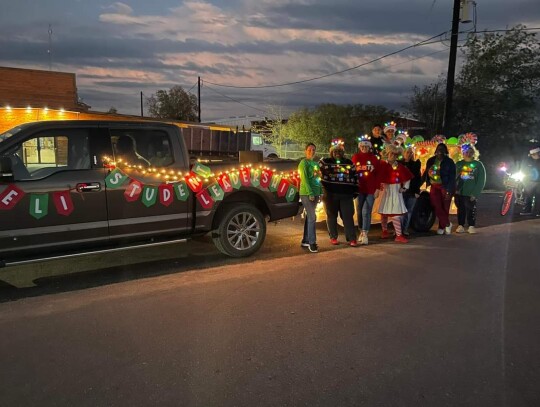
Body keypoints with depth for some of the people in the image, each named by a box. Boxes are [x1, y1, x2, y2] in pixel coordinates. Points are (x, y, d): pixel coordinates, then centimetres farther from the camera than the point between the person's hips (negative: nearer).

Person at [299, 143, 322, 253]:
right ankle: (312, 242, -5)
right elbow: (304, 179, -14)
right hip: (307, 194, -8)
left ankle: (305, 240, 17)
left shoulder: (315, 164, 17)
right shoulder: (304, 163, -7)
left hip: (315, 193, 8)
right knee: (312, 217, -10)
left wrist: (320, 193, 13)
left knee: (309, 217, 10)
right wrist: (310, 193, -20)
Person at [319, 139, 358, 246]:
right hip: (330, 194, -1)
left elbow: (354, 177, 15)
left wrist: (354, 191, 9)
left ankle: (351, 238, 0)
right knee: (332, 215, 6)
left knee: (348, 216, -2)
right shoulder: (325, 161, 6)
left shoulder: (349, 162, 14)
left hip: (346, 194, 2)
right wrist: (322, 188, -4)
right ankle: (333, 237, 16)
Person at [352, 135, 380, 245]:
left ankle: (365, 234, -3)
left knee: (366, 212, -6)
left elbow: (378, 174, 3)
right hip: (359, 189, 2)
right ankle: (361, 231, 22)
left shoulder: (374, 158, 3)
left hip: (371, 189, -1)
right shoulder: (355, 157, 4)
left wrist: (377, 188, -3)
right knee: (360, 211, 7)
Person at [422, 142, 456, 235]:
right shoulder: (431, 160, 6)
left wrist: (449, 191, -17)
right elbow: (426, 173, 13)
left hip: (445, 187, -3)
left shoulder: (449, 162, -6)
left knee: (445, 208, 1)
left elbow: (452, 178, -9)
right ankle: (447, 224, 9)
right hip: (434, 187, 3)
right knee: (437, 207, -5)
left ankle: (442, 227, 15)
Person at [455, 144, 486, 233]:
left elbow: (481, 181, -2)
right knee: (461, 210, 6)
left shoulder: (478, 165, 2)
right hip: (459, 193, 2)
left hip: (471, 193, -2)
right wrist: (454, 189, -5)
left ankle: (472, 226, 11)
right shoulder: (458, 164, 9)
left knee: (471, 210, 0)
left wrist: (475, 193, -9)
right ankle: (460, 226, 14)